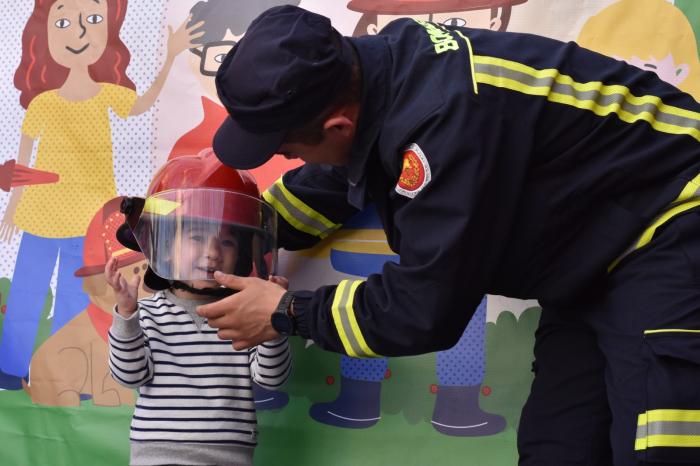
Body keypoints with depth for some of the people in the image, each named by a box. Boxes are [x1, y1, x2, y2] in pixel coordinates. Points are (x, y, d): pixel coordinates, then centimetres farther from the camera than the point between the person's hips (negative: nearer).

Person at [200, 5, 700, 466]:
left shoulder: (445, 117, -35)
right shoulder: (378, 64, -7)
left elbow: (425, 311, -26)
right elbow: (330, 181, 16)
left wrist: (287, 314, -12)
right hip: (593, 253, 9)